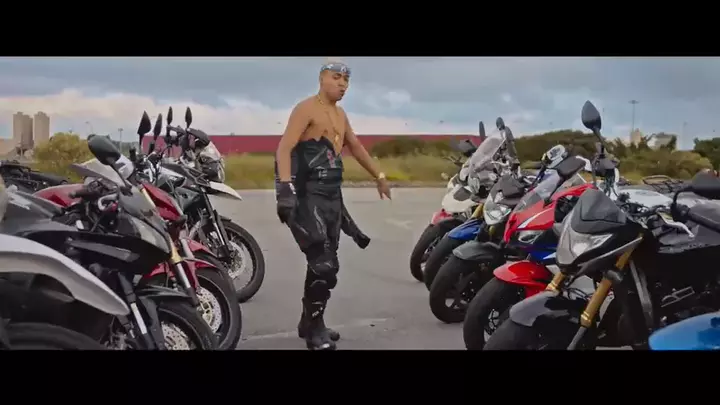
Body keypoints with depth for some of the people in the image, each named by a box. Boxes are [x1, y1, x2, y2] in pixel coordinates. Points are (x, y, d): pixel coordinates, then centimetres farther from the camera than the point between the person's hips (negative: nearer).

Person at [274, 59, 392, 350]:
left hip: (332, 195, 9)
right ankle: (313, 329, 0)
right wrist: (285, 187, -33)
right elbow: (284, 149, -19)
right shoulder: (307, 108, -7)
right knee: (323, 265, -14)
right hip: (307, 195, -9)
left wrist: (379, 177, 34)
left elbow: (356, 148, 33)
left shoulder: (340, 115, 20)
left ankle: (310, 323, 25)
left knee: (326, 263, 11)